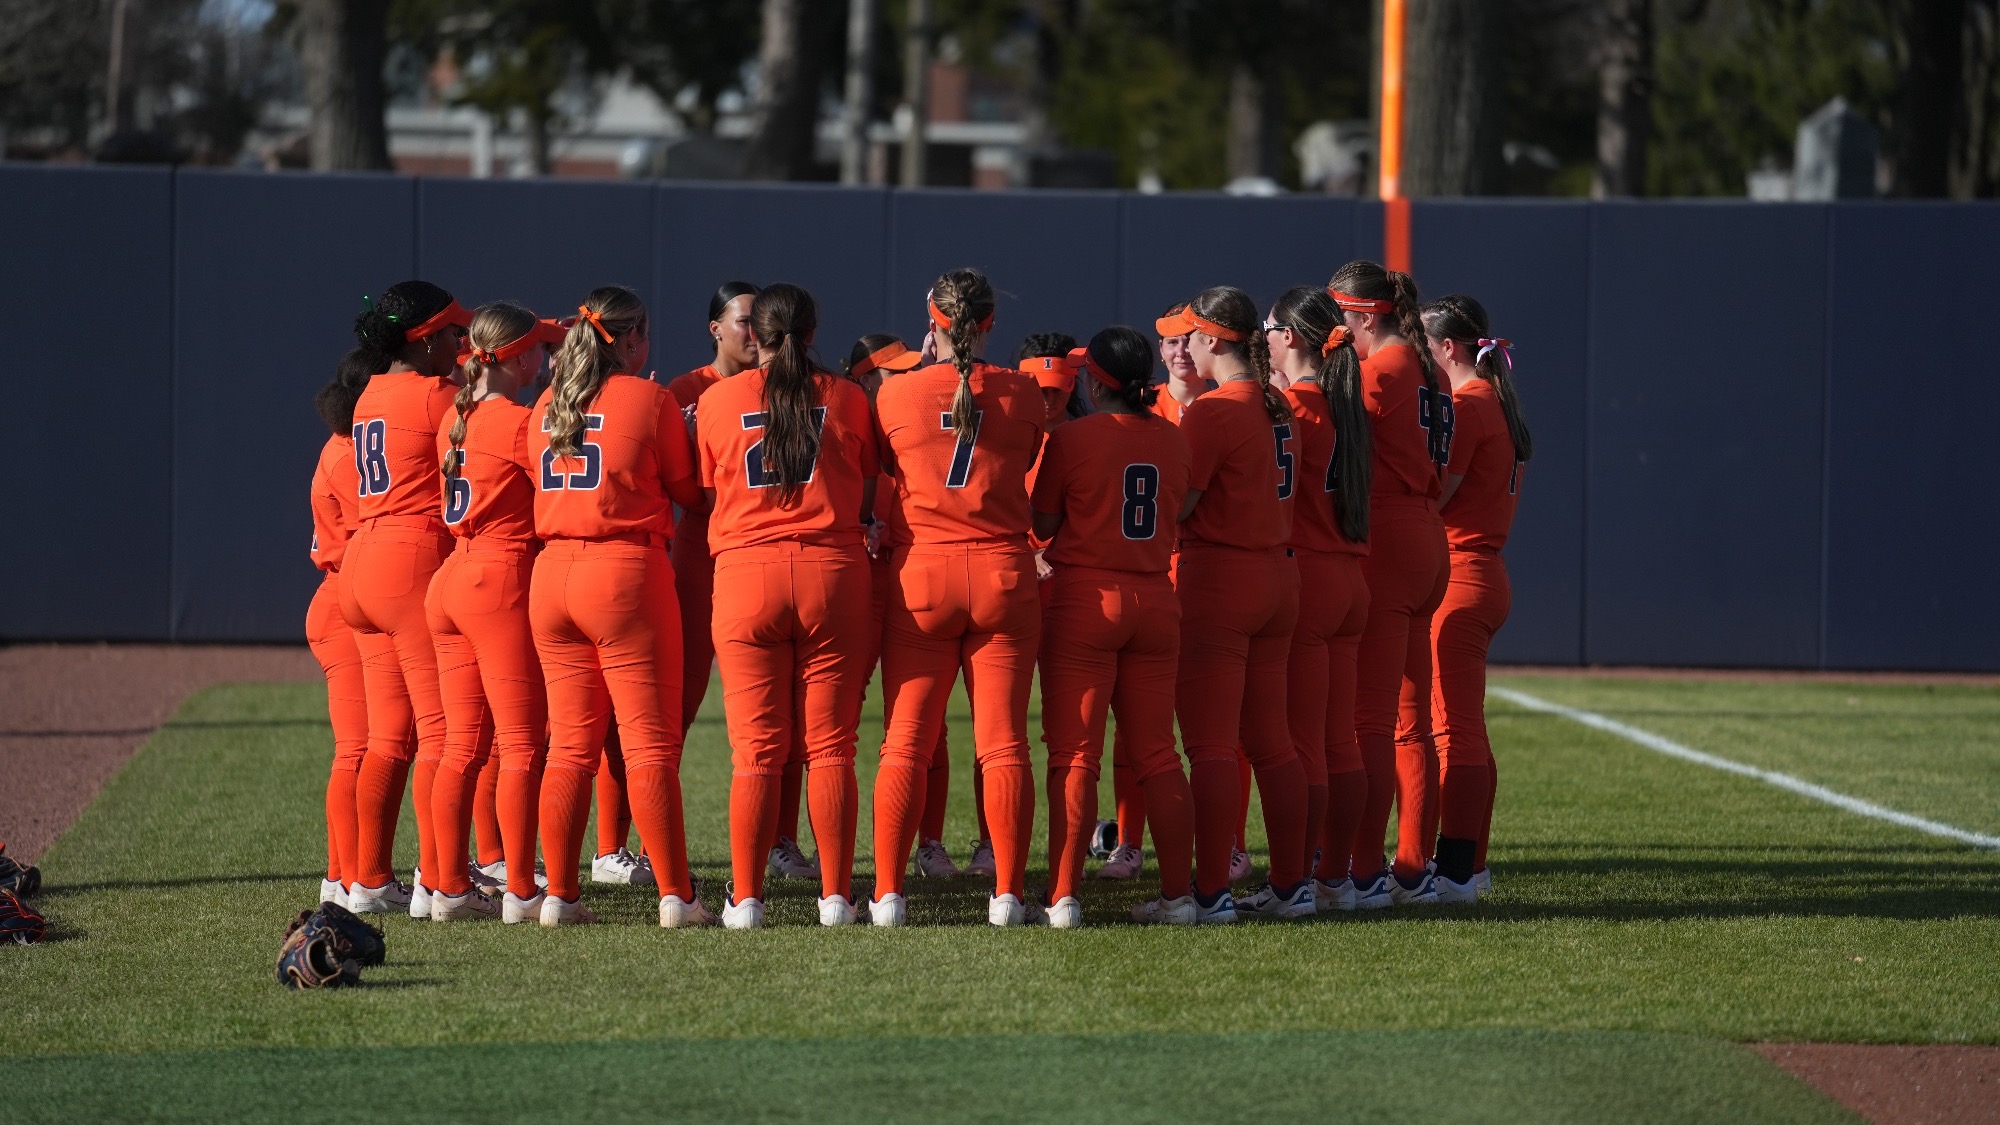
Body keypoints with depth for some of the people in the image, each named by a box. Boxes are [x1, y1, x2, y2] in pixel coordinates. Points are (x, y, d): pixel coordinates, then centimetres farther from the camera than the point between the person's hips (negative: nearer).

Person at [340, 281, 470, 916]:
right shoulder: (433, 396, -9)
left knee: (389, 737, 11)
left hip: (363, 567, 9)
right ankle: (434, 884, -9)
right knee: (441, 731, -6)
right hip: (417, 564, -9)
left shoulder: (372, 397, 16)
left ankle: (368, 882, 11)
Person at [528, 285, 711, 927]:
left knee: (569, 747, 10)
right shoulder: (648, 399, -5)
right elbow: (688, 490, 3)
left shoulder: (546, 409, 10)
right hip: (627, 573, -5)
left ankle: (559, 896, 8)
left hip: (552, 575, 5)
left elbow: (550, 483, 15)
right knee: (651, 746, -3)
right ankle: (676, 897, -4)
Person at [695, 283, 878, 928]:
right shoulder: (848, 400, 5)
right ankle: (837, 896, 2)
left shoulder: (717, 401, 5)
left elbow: (708, 494, 11)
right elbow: (869, 500, 10)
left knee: (756, 752, 2)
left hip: (746, 577, 0)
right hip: (834, 575, 0)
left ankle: (746, 899, 0)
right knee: (830, 748, 4)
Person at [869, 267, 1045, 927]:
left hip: (922, 575, 0)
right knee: (1003, 744, 2)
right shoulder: (1022, 395, 1)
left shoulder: (897, 394, -1)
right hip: (1004, 575, 0)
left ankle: (888, 894, -1)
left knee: (906, 744, 3)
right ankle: (1008, 894, 1)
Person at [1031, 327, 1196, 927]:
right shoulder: (1173, 440, 4)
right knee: (1156, 753, 10)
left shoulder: (1072, 438, -10)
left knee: (1073, 755, -3)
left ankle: (1064, 897, -6)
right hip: (1155, 601, 5)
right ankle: (1178, 894, 9)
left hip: (1083, 601, -4)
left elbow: (1043, 523, -5)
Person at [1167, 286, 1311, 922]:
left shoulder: (1212, 411, -14)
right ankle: (1291, 886, 15)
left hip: (1217, 582, -8)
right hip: (1277, 576, 8)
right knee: (1270, 740, 13)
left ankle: (1211, 892, -7)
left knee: (1210, 745, -6)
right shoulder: (1277, 409, 10)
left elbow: (1176, 504, -16)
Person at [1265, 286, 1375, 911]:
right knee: (1340, 741, 10)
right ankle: (1335, 878, 14)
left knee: (1300, 740, -6)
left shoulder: (1294, 405, -13)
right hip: (1350, 579, 8)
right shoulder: (1346, 403, 11)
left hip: (1304, 578, -8)